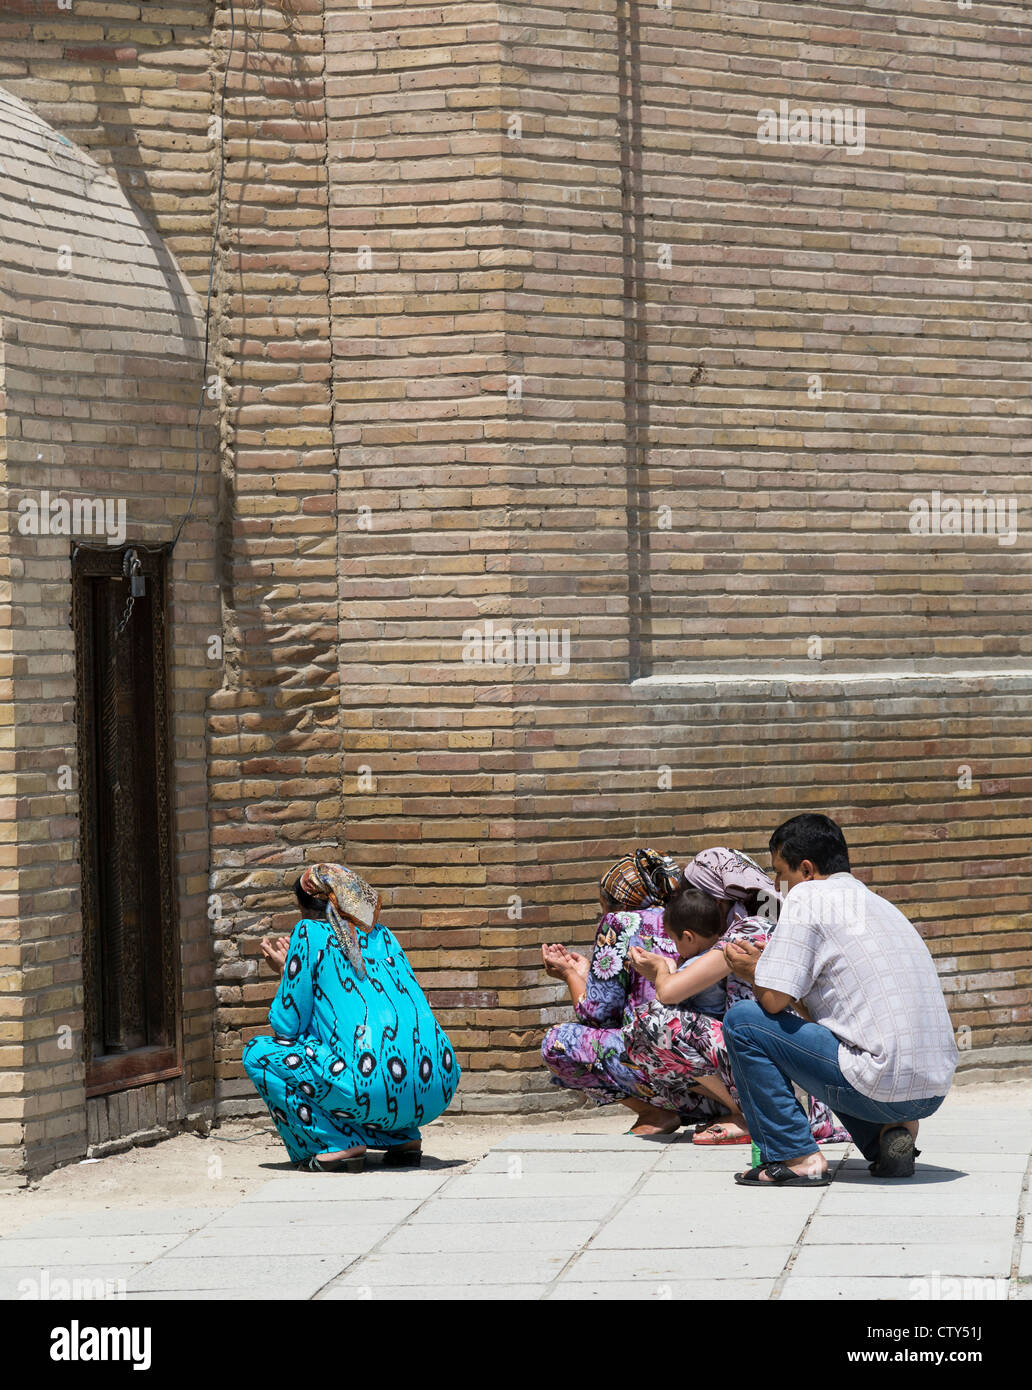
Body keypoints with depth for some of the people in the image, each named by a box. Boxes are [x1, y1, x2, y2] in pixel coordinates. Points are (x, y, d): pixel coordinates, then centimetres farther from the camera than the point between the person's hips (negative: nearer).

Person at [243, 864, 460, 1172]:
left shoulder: (310, 933, 5)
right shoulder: (382, 935, 23)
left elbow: (287, 1027, 7)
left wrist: (285, 972, 24)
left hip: (375, 1090, -7)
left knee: (258, 1053, 9)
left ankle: (337, 1144, -1)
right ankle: (403, 1137, 18)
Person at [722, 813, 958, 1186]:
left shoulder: (807, 896, -3)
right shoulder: (879, 904, 23)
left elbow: (775, 1000, -9)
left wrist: (754, 973, 12)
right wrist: (765, 965, 29)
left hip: (882, 1086, -9)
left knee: (743, 1020, 1)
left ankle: (795, 1157, 0)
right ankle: (888, 1135, 13)